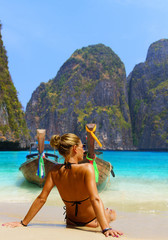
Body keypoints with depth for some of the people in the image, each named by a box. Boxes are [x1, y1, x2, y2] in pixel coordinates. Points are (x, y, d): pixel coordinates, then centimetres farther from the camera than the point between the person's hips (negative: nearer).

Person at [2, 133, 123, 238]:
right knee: (112, 213, 31)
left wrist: (23, 223, -10)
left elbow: (41, 199, -16)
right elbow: (95, 199, -39)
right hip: (91, 221, -4)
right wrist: (106, 228, -42)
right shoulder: (87, 169, -31)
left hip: (71, 221, 4)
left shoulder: (55, 171, -16)